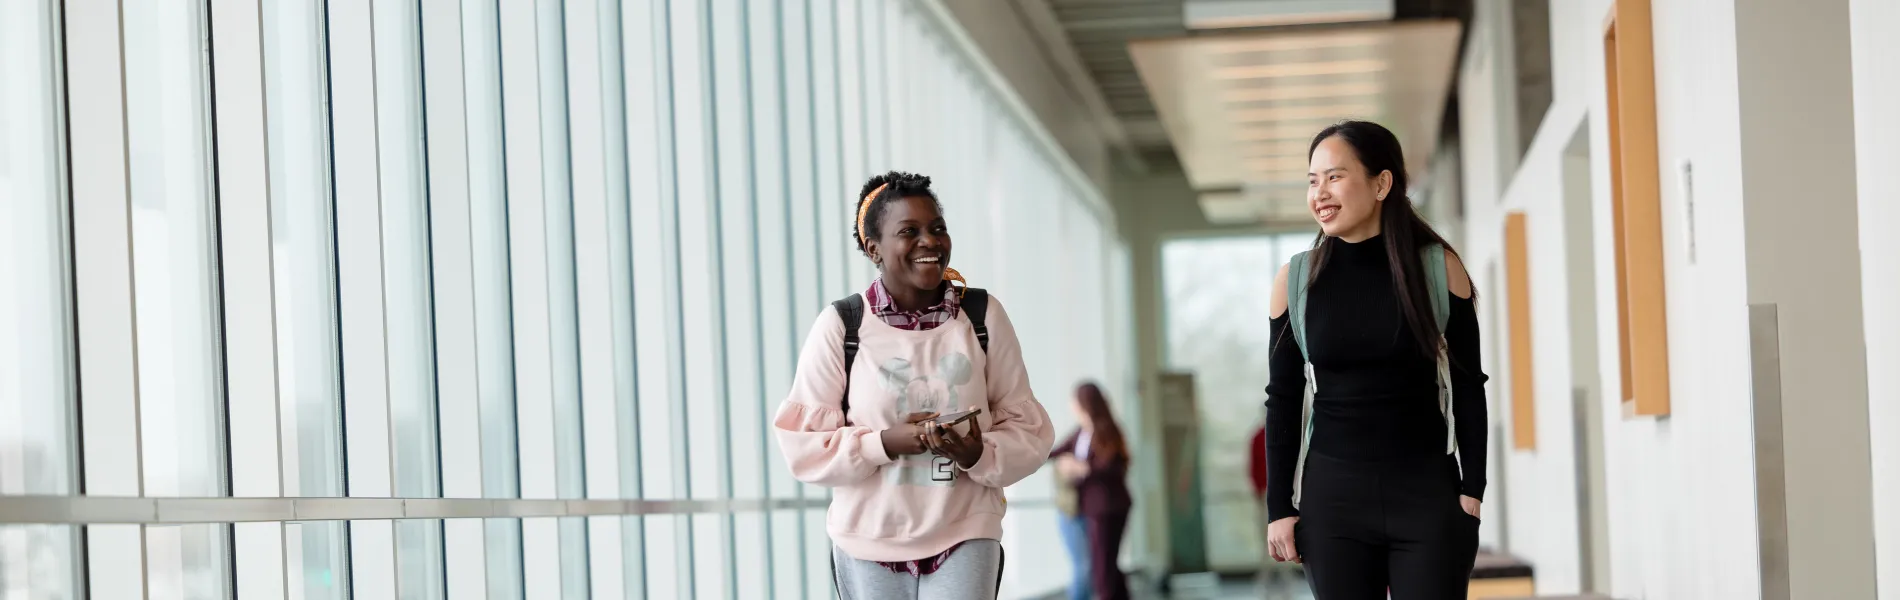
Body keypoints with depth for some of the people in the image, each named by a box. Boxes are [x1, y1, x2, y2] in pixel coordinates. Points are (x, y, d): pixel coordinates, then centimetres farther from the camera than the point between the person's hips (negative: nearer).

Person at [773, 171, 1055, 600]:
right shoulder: (840, 326, -6)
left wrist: (980, 454, -21)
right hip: (870, 545, 0)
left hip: (964, 537, 0)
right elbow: (803, 442, -6)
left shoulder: (983, 316, -2)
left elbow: (1028, 429, 0)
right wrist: (884, 443, -21)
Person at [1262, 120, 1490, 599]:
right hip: (1333, 495, 1)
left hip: (1427, 493, -1)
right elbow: (1284, 401, 6)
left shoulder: (1437, 268, -1)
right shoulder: (1295, 280, 2)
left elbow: (1468, 388, 3)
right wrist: (1280, 508, 1)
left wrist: (1472, 489, -4)